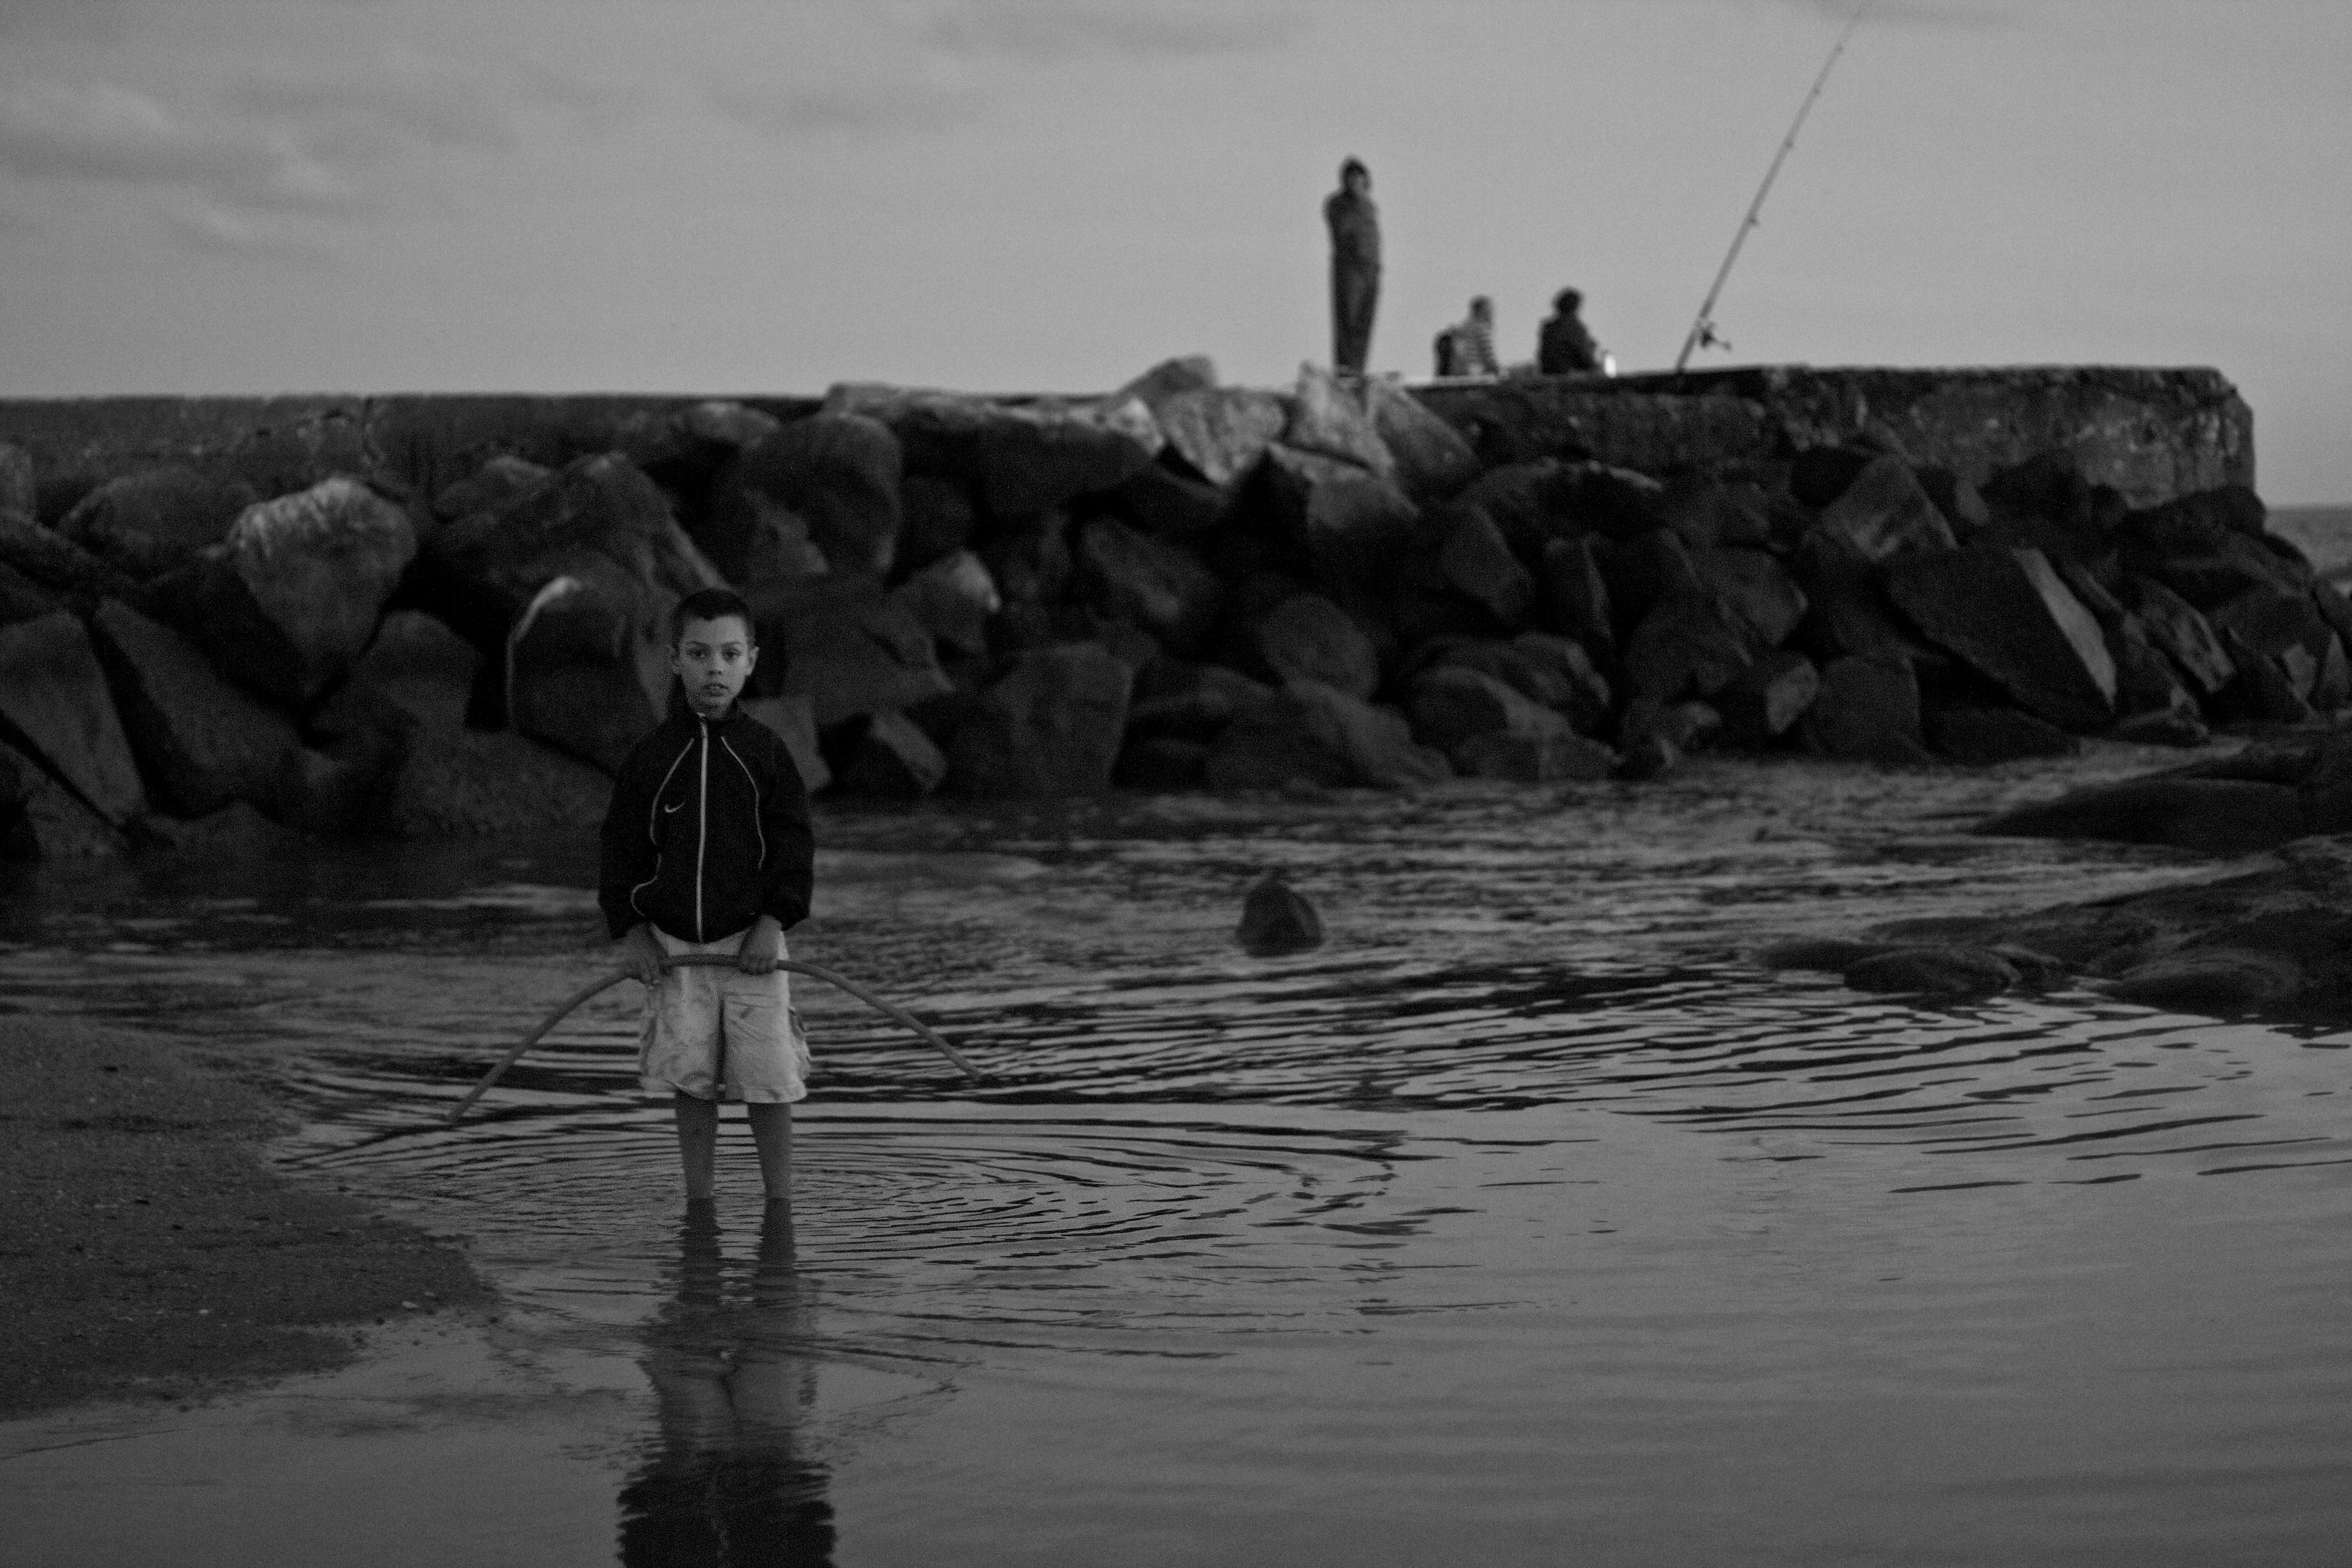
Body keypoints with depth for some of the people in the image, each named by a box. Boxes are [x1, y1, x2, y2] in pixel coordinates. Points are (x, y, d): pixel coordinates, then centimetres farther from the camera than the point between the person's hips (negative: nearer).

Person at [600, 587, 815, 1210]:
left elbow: (794, 845, -1)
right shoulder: (651, 757, 2)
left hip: (750, 943, -1)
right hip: (673, 945, 1)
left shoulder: (765, 751, 0)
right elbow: (622, 849, 5)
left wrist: (774, 923, -11)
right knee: (691, 1084, 4)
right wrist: (631, 931, -3)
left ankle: (780, 1201, 8)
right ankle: (698, 1203, 13)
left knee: (767, 1083, -2)